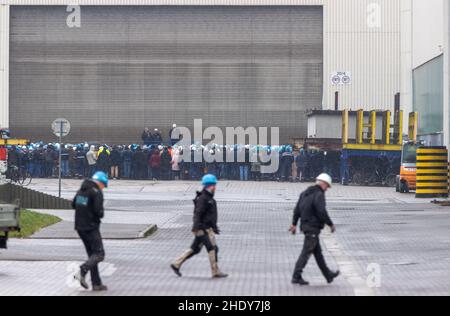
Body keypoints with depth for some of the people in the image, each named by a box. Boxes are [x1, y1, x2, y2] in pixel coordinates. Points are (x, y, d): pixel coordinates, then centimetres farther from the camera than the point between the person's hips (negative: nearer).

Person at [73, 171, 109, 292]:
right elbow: (99, 211, -20)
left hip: (80, 227, 8)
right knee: (99, 254, -5)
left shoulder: (82, 190, 11)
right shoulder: (97, 192, -14)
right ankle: (82, 272, -23)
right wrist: (101, 214, 1)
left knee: (92, 254, 12)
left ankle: (96, 283, 11)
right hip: (91, 227, -8)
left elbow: (74, 204, 22)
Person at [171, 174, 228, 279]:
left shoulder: (209, 198, 18)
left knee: (195, 249, 11)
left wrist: (215, 227, 25)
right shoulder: (202, 198, -14)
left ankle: (176, 264, 15)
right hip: (204, 229, -10)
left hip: (208, 228, 10)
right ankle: (216, 272, -2)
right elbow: (198, 214, -21)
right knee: (212, 248, -7)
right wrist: (198, 226, -26)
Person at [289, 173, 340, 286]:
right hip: (313, 227, -10)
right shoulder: (319, 195, -15)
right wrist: (331, 224, -12)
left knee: (318, 252, 16)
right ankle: (296, 276, -6)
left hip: (305, 225, 10)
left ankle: (328, 275, 26)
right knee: (306, 252, -6)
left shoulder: (305, 193, 13)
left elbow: (297, 209, 14)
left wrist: (294, 224, 16)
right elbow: (322, 212, -22)